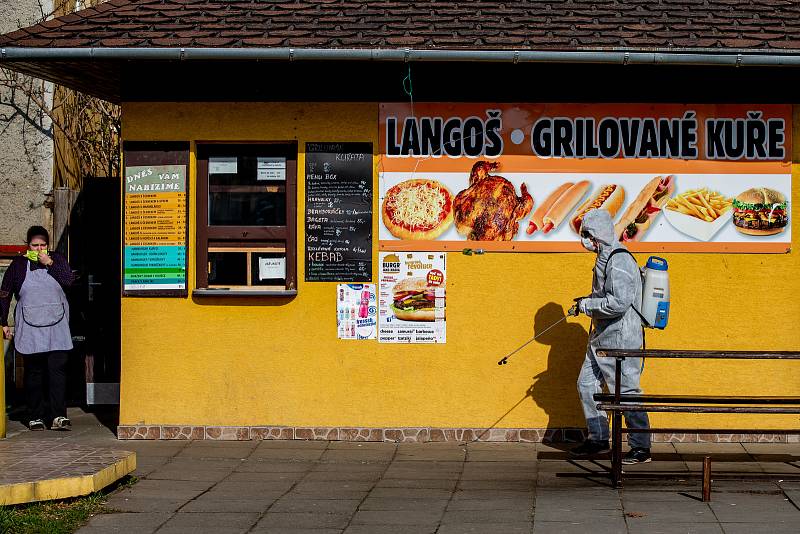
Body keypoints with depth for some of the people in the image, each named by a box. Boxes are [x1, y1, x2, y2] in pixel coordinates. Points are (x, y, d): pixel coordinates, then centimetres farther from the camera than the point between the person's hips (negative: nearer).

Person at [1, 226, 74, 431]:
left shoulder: (57, 259, 8)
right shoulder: (19, 264, 5)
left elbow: (68, 280, -7)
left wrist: (49, 264, -13)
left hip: (57, 325, 0)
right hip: (29, 327, 0)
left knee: (58, 369, -9)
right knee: (33, 372, 3)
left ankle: (59, 416, -11)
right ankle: (35, 417, 10)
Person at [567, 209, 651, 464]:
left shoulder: (619, 261, -19)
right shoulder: (605, 258, 13)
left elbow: (620, 302, -28)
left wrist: (587, 305, -17)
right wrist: (587, 303, 11)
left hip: (620, 338, -11)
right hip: (602, 337, 11)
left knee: (627, 392, -5)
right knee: (587, 385, 14)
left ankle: (641, 447, 4)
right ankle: (598, 439, 25)